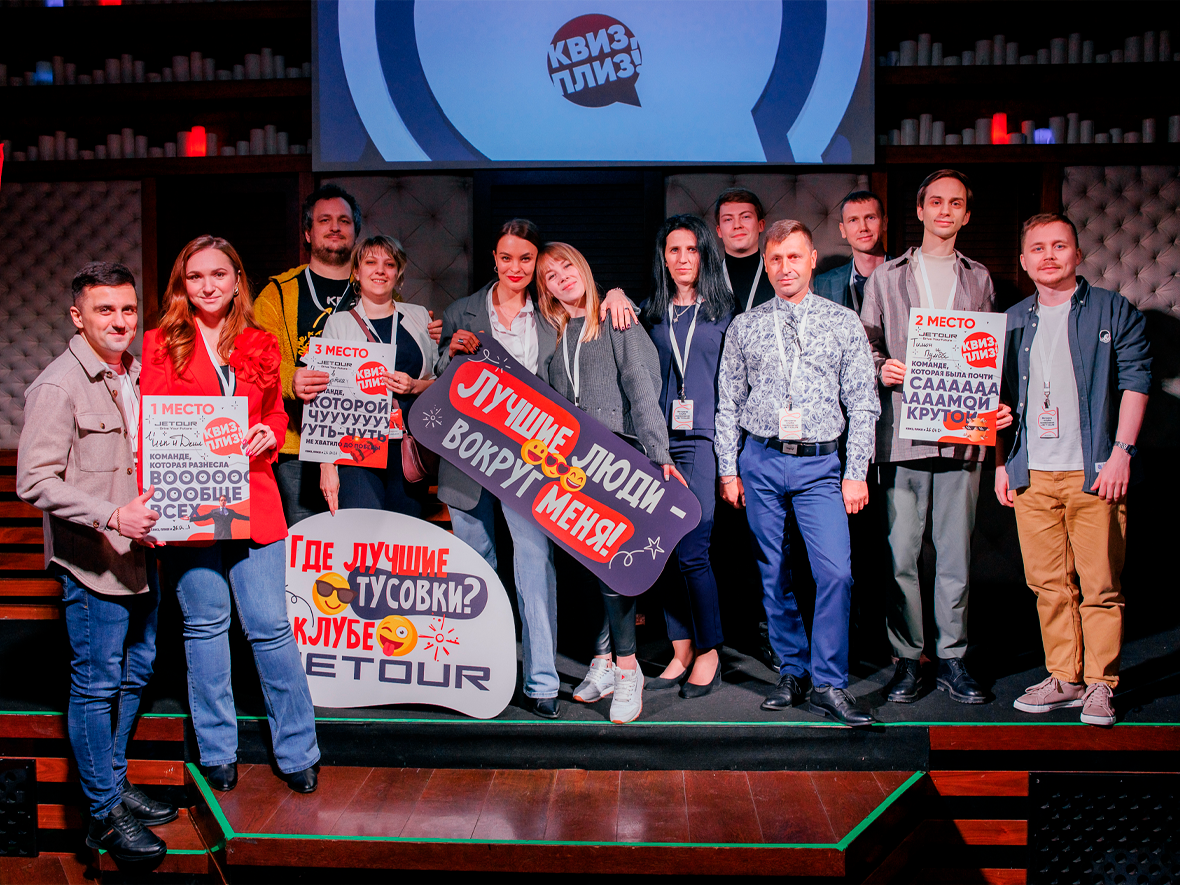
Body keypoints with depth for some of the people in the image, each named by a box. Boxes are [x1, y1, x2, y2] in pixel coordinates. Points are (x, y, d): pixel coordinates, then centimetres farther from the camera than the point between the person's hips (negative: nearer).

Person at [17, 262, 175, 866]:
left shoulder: (135, 375, 10)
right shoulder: (58, 387, -14)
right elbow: (35, 482, -18)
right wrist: (112, 515, -26)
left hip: (140, 554, 8)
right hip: (92, 563, -8)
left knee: (135, 673, 17)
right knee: (97, 685, 2)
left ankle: (115, 784, 34)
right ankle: (104, 815, 15)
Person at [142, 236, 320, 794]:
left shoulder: (259, 345, 11)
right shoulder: (161, 343, 5)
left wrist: (267, 435, -5)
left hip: (252, 499, 1)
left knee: (270, 626, -1)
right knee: (205, 625, 7)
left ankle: (296, 751, 13)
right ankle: (217, 752, 22)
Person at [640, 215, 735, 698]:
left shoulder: (723, 310, 7)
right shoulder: (650, 312, 13)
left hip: (704, 439, -3)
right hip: (658, 440, 3)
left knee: (692, 550, -8)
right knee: (666, 550, 4)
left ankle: (709, 651, 8)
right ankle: (682, 653, 15)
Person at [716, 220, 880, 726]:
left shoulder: (844, 324, 6)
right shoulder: (744, 327, 9)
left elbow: (863, 405, 4)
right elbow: (728, 404, 10)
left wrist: (856, 473, -3)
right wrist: (728, 470, 4)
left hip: (819, 463, -1)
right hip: (760, 461, 2)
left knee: (835, 570, -13)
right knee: (773, 574, 7)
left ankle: (828, 685, -2)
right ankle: (792, 673, 21)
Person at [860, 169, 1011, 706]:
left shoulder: (979, 279, 17)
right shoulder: (886, 277, 12)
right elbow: (865, 343, 11)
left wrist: (997, 405, 3)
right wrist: (881, 369, -10)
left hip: (962, 434, 2)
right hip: (902, 433, -1)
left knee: (956, 555, 5)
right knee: (901, 555, -1)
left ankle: (952, 659, 16)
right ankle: (907, 658, 11)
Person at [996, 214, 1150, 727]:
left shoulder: (1113, 311, 4)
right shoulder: (1014, 322, 14)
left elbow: (1134, 379, -1)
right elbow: (999, 397, 17)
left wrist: (1121, 452, -10)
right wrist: (1001, 463, 11)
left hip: (1093, 472, -3)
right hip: (1031, 474, 3)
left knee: (1100, 584, -1)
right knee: (1048, 583, 6)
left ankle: (1100, 685, 10)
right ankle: (1065, 679, 17)